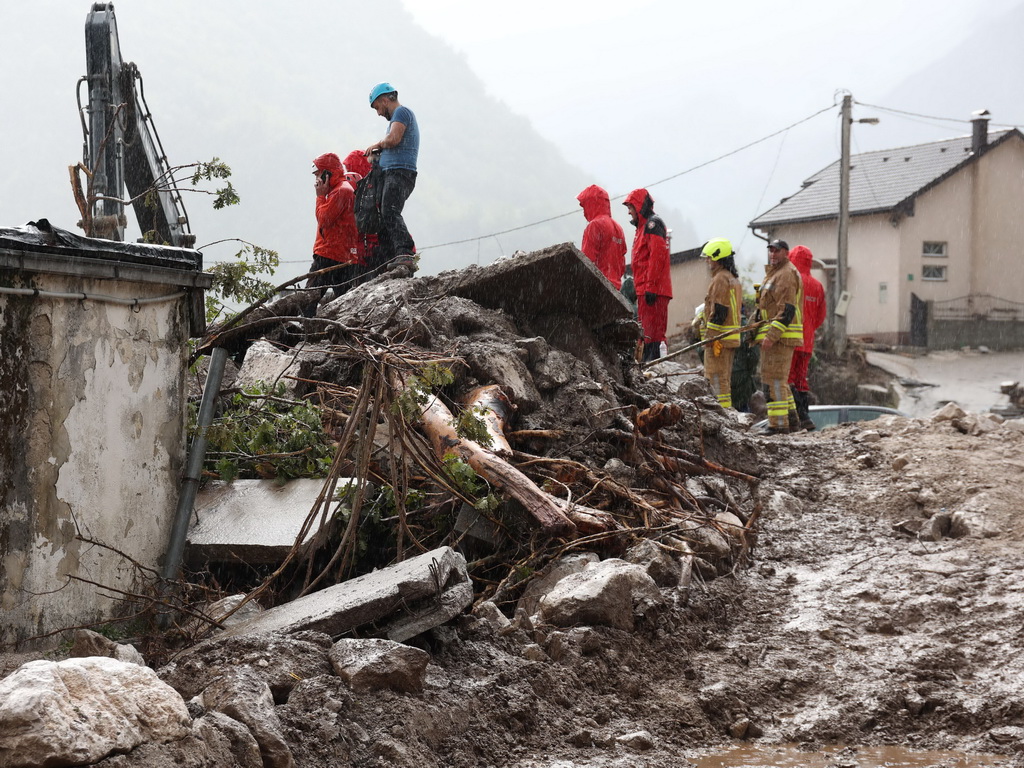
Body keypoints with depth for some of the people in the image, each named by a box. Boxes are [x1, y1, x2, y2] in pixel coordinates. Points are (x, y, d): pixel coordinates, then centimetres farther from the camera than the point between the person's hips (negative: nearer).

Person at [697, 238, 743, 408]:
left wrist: (712, 337, -19)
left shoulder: (720, 279, -14)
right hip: (731, 337, 10)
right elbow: (739, 308, 22)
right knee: (725, 378, 15)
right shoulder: (733, 278, 18)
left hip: (719, 337, -10)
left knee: (716, 378, -9)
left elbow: (719, 311, -20)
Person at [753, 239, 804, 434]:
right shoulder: (774, 273, 23)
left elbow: (787, 310, -20)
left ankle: (779, 424, -12)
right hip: (773, 335, 11)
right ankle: (791, 419, 21)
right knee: (778, 379, 16)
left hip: (781, 336, -11)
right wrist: (762, 334, 25)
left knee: (774, 378, -11)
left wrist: (772, 336, -25)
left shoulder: (786, 274, -12)